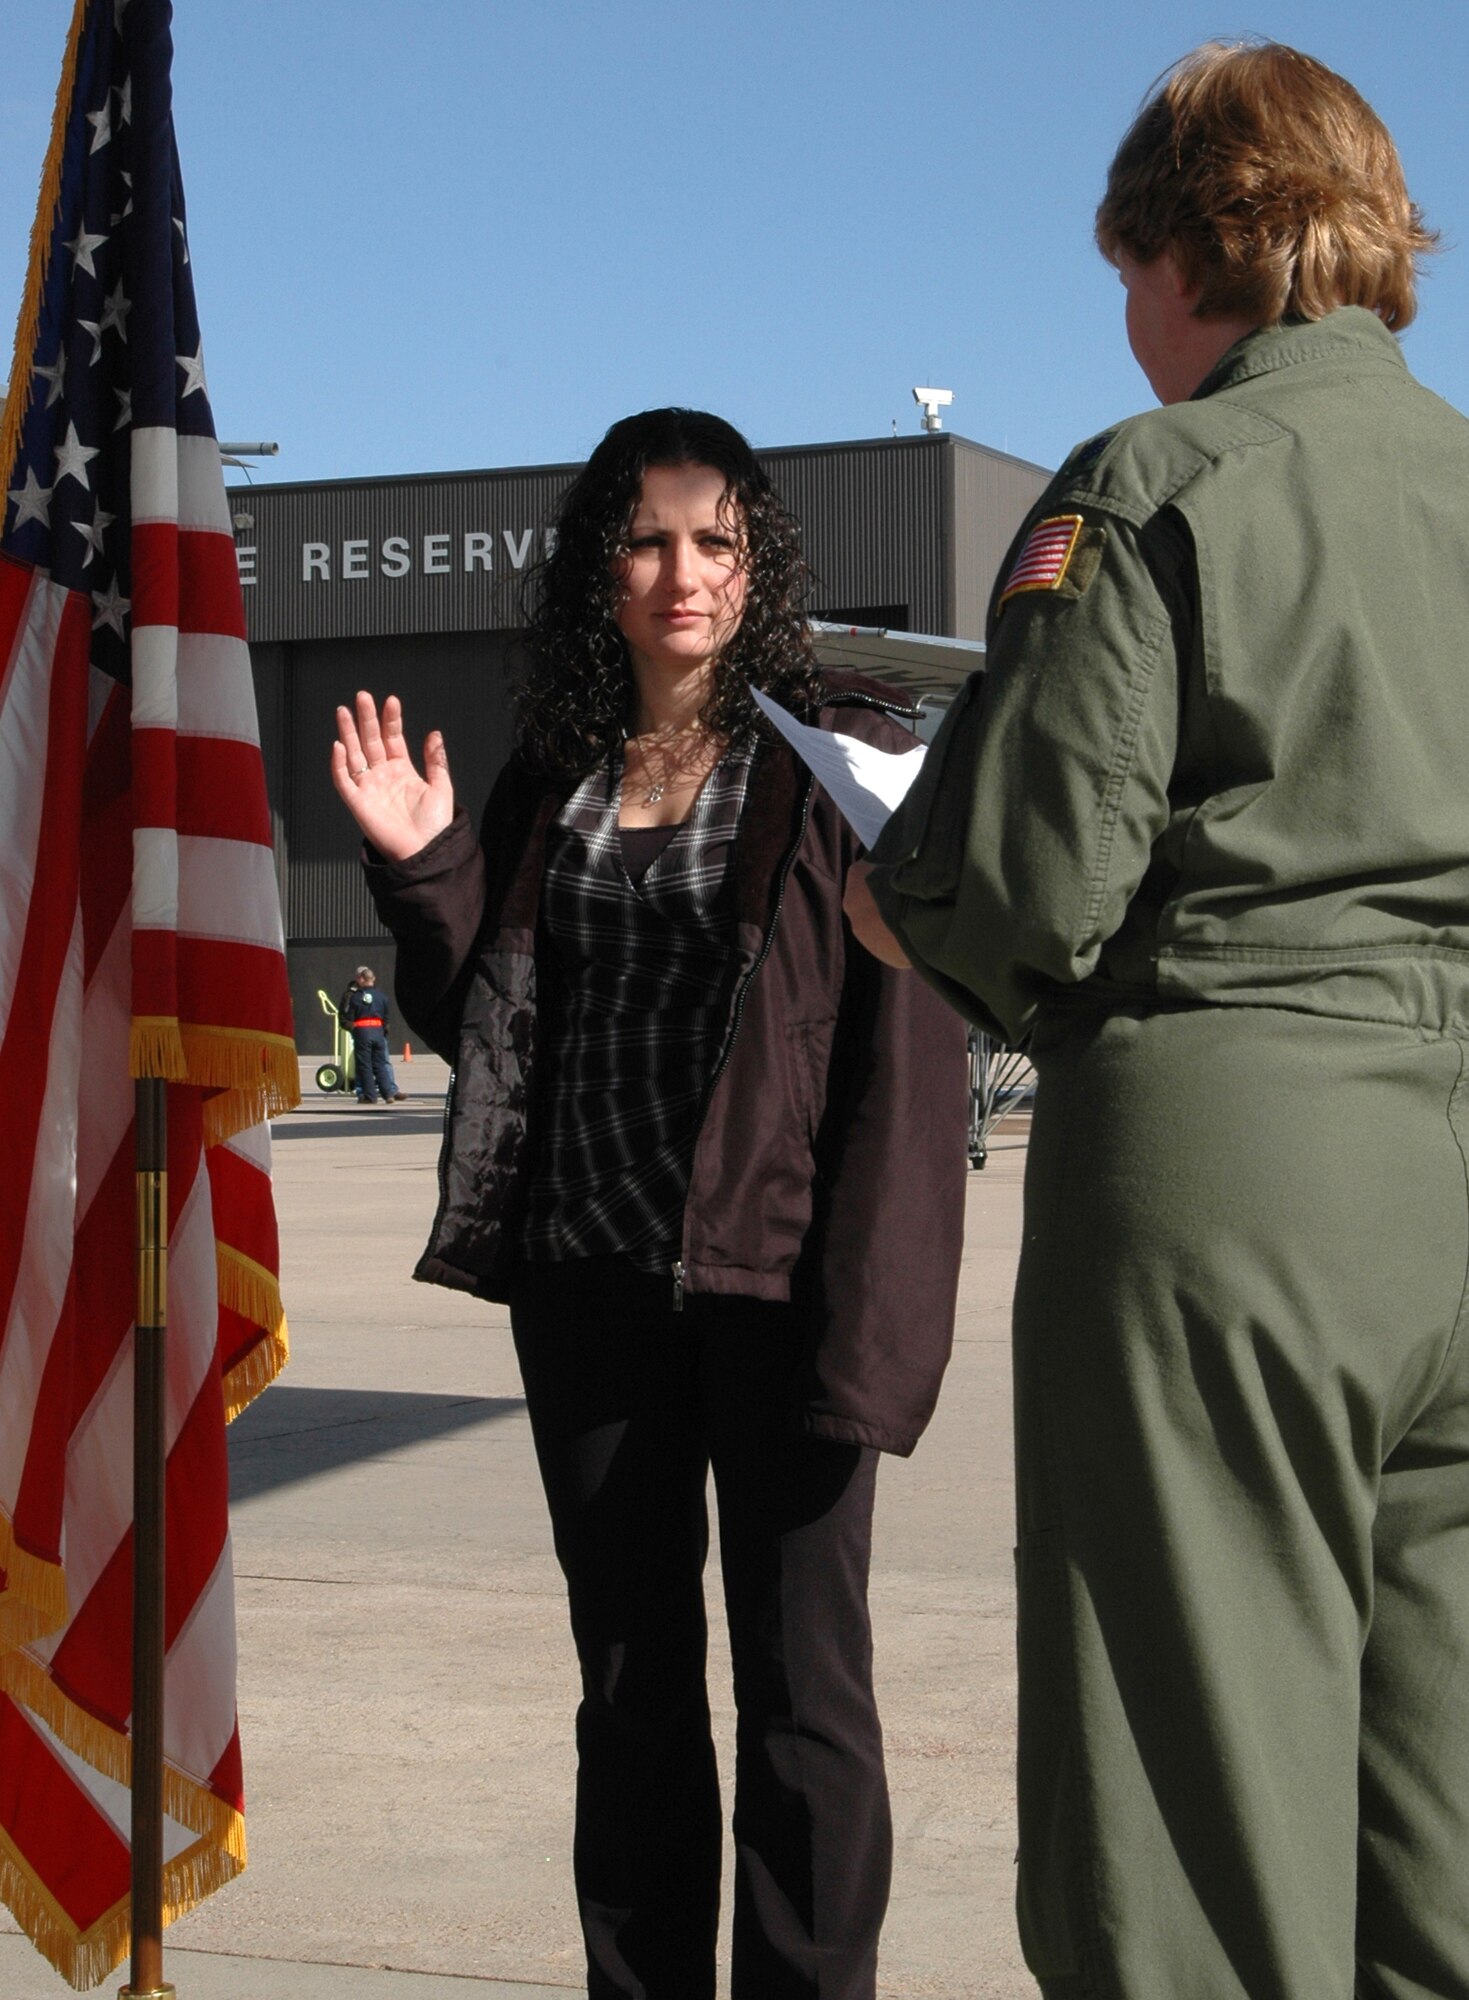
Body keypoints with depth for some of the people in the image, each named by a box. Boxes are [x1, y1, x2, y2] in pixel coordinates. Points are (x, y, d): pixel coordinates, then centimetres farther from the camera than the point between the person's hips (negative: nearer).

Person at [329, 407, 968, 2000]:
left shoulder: (842, 752, -4)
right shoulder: (554, 775, 11)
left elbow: (909, 1046, -10)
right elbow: (472, 1020, 16)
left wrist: (866, 1310, -17)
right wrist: (418, 865, -1)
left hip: (771, 1278, -5)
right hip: (590, 1284, 5)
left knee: (800, 1687, 2)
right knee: (628, 1683, 14)